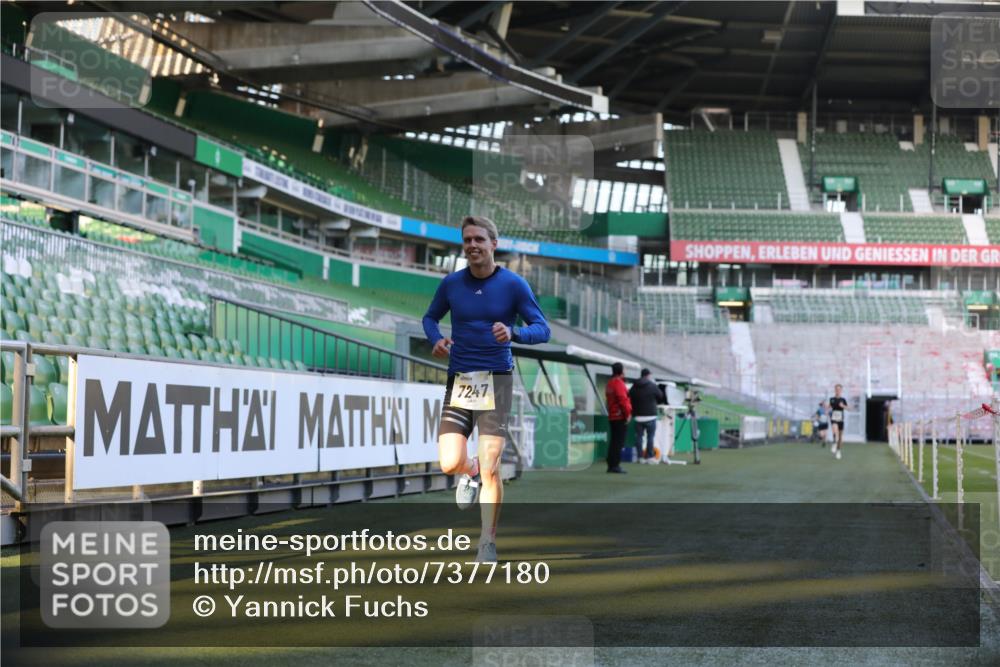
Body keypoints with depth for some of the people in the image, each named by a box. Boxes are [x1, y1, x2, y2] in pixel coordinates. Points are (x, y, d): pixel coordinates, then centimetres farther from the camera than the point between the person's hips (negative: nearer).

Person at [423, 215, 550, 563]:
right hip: (458, 381, 2)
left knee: (490, 469, -9)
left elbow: (542, 329, -2)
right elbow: (430, 317, 19)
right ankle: (471, 473, 28)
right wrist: (436, 339, -3)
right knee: (450, 464, -10)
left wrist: (513, 333, -24)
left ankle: (488, 544, 5)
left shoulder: (513, 284, -4)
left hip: (496, 381, -2)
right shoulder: (451, 283, 4)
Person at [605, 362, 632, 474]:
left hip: (612, 417, 9)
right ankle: (615, 465, -9)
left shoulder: (609, 384, 16)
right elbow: (623, 400, -21)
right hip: (620, 417, -9)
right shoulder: (619, 383, -14)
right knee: (619, 442, -7)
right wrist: (627, 414, -14)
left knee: (613, 441, 13)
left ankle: (611, 465, 14)